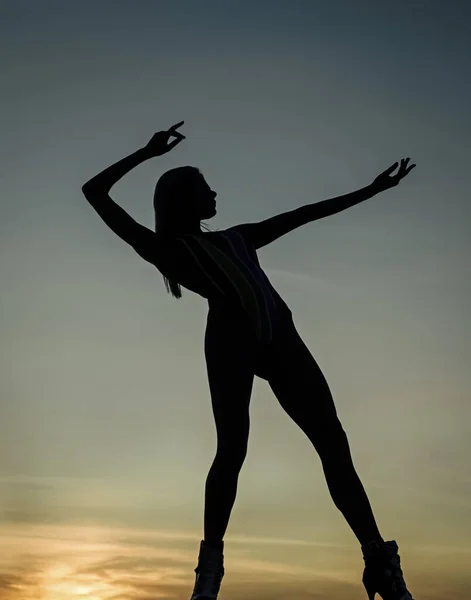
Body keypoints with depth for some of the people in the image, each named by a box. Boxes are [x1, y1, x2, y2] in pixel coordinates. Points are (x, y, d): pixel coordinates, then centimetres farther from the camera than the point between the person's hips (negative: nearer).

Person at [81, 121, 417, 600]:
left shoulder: (235, 238, 34)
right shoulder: (164, 248, 19)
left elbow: (303, 214, 35)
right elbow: (95, 192, 18)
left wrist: (370, 190, 36)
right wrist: (148, 153, 21)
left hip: (280, 338, 4)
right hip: (230, 338, -4)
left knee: (333, 445, -8)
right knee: (232, 448, -21)